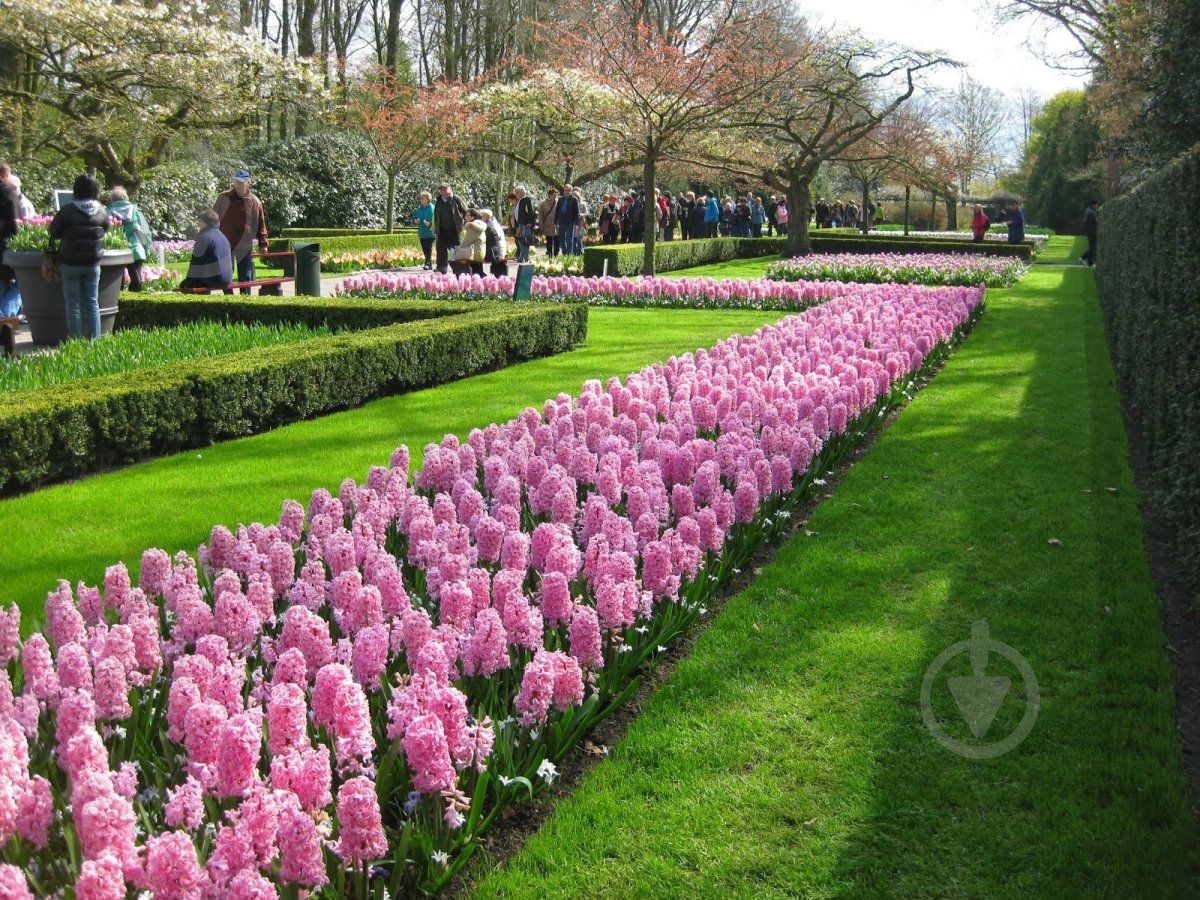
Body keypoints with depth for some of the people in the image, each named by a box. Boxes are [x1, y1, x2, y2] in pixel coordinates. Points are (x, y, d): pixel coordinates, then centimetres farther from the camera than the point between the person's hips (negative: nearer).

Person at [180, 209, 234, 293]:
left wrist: (189, 280, -3)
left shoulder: (204, 237, -11)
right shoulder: (222, 236, 16)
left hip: (213, 280, -9)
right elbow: (230, 258, 21)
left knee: (184, 285, 3)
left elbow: (196, 260, -10)